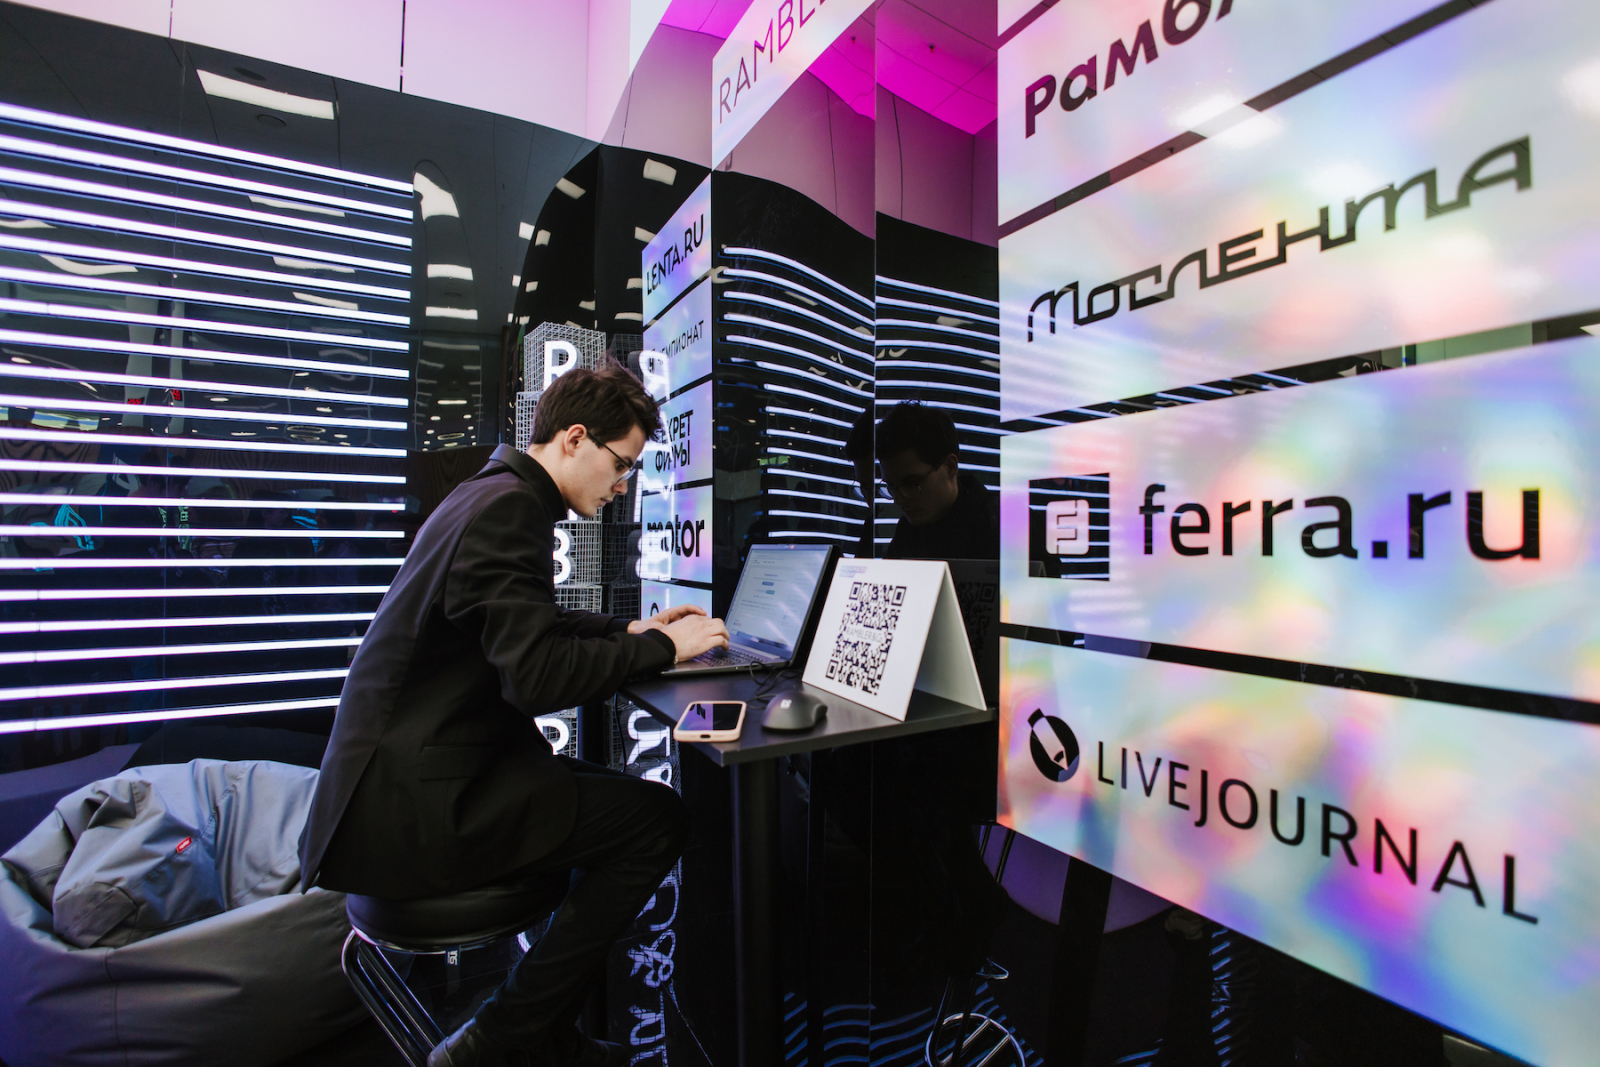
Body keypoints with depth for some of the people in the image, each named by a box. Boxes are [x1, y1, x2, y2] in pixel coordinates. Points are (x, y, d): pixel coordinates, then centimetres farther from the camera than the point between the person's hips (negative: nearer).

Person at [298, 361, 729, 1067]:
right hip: (409, 804, -11)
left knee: (615, 794, 18)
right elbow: (539, 677, -26)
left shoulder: (495, 494, 14)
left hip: (400, 775, 11)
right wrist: (661, 646, -14)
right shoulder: (508, 507, -19)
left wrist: (629, 629, 14)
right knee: (657, 819, -12)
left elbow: (527, 628, 24)